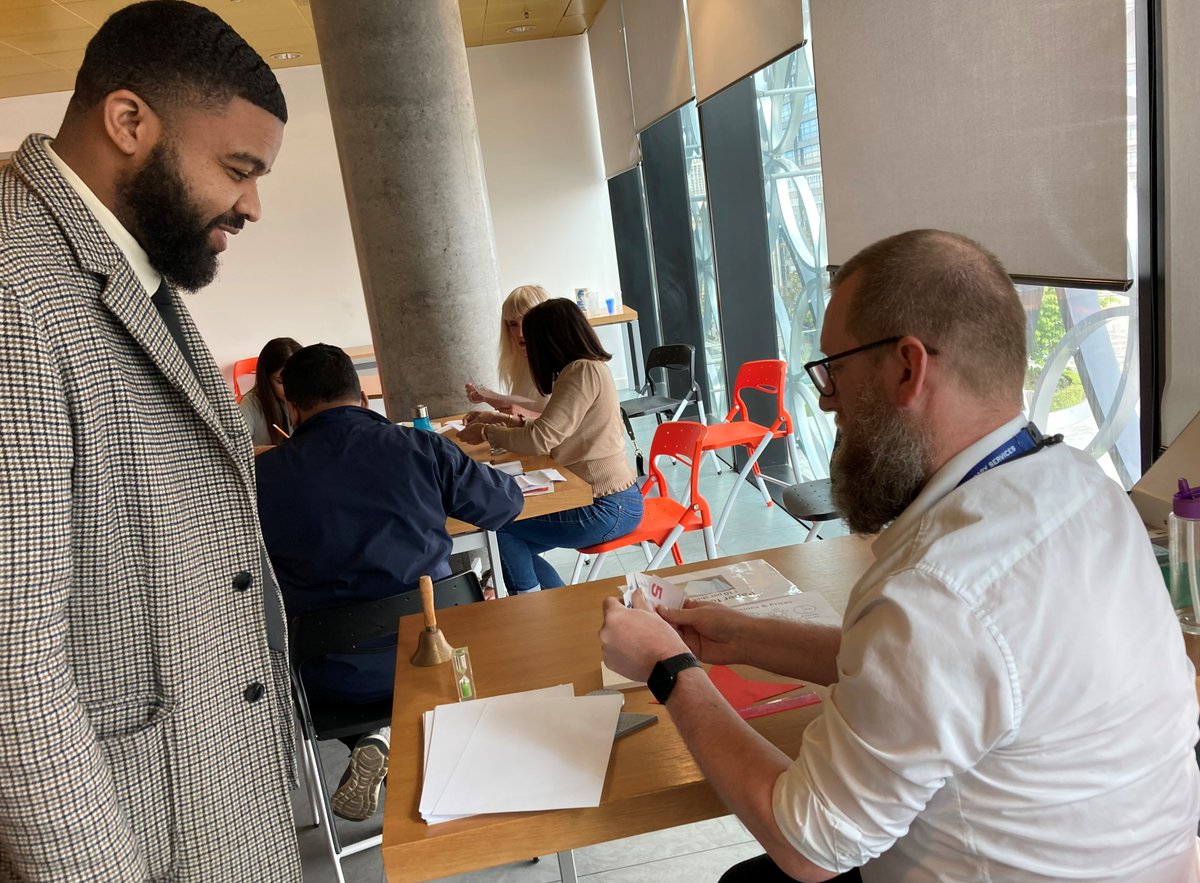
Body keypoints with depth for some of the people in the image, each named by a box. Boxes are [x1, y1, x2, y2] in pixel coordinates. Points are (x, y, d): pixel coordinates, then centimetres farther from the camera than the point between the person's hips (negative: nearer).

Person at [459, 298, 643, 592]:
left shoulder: (584, 371, -19)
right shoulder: (588, 369, 11)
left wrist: (486, 433, -7)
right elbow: (553, 430, 21)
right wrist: (503, 420, 19)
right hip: (612, 500, 10)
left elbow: (540, 439, -23)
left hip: (605, 509, -10)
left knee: (499, 526, -5)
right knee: (516, 548, 11)